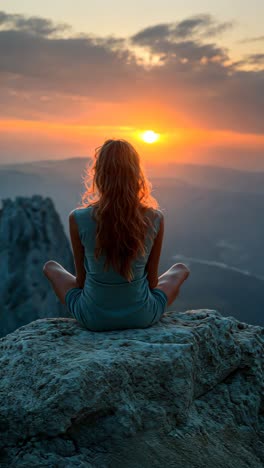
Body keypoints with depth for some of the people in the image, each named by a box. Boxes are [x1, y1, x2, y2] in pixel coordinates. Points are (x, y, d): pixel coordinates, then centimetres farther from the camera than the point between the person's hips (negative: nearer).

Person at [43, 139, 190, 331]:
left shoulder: (78, 219, -18)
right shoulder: (155, 219, -15)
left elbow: (81, 278, -5)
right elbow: (152, 279, -4)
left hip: (93, 318, 0)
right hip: (142, 316, 1)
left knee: (50, 267, 28)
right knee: (181, 269, 29)